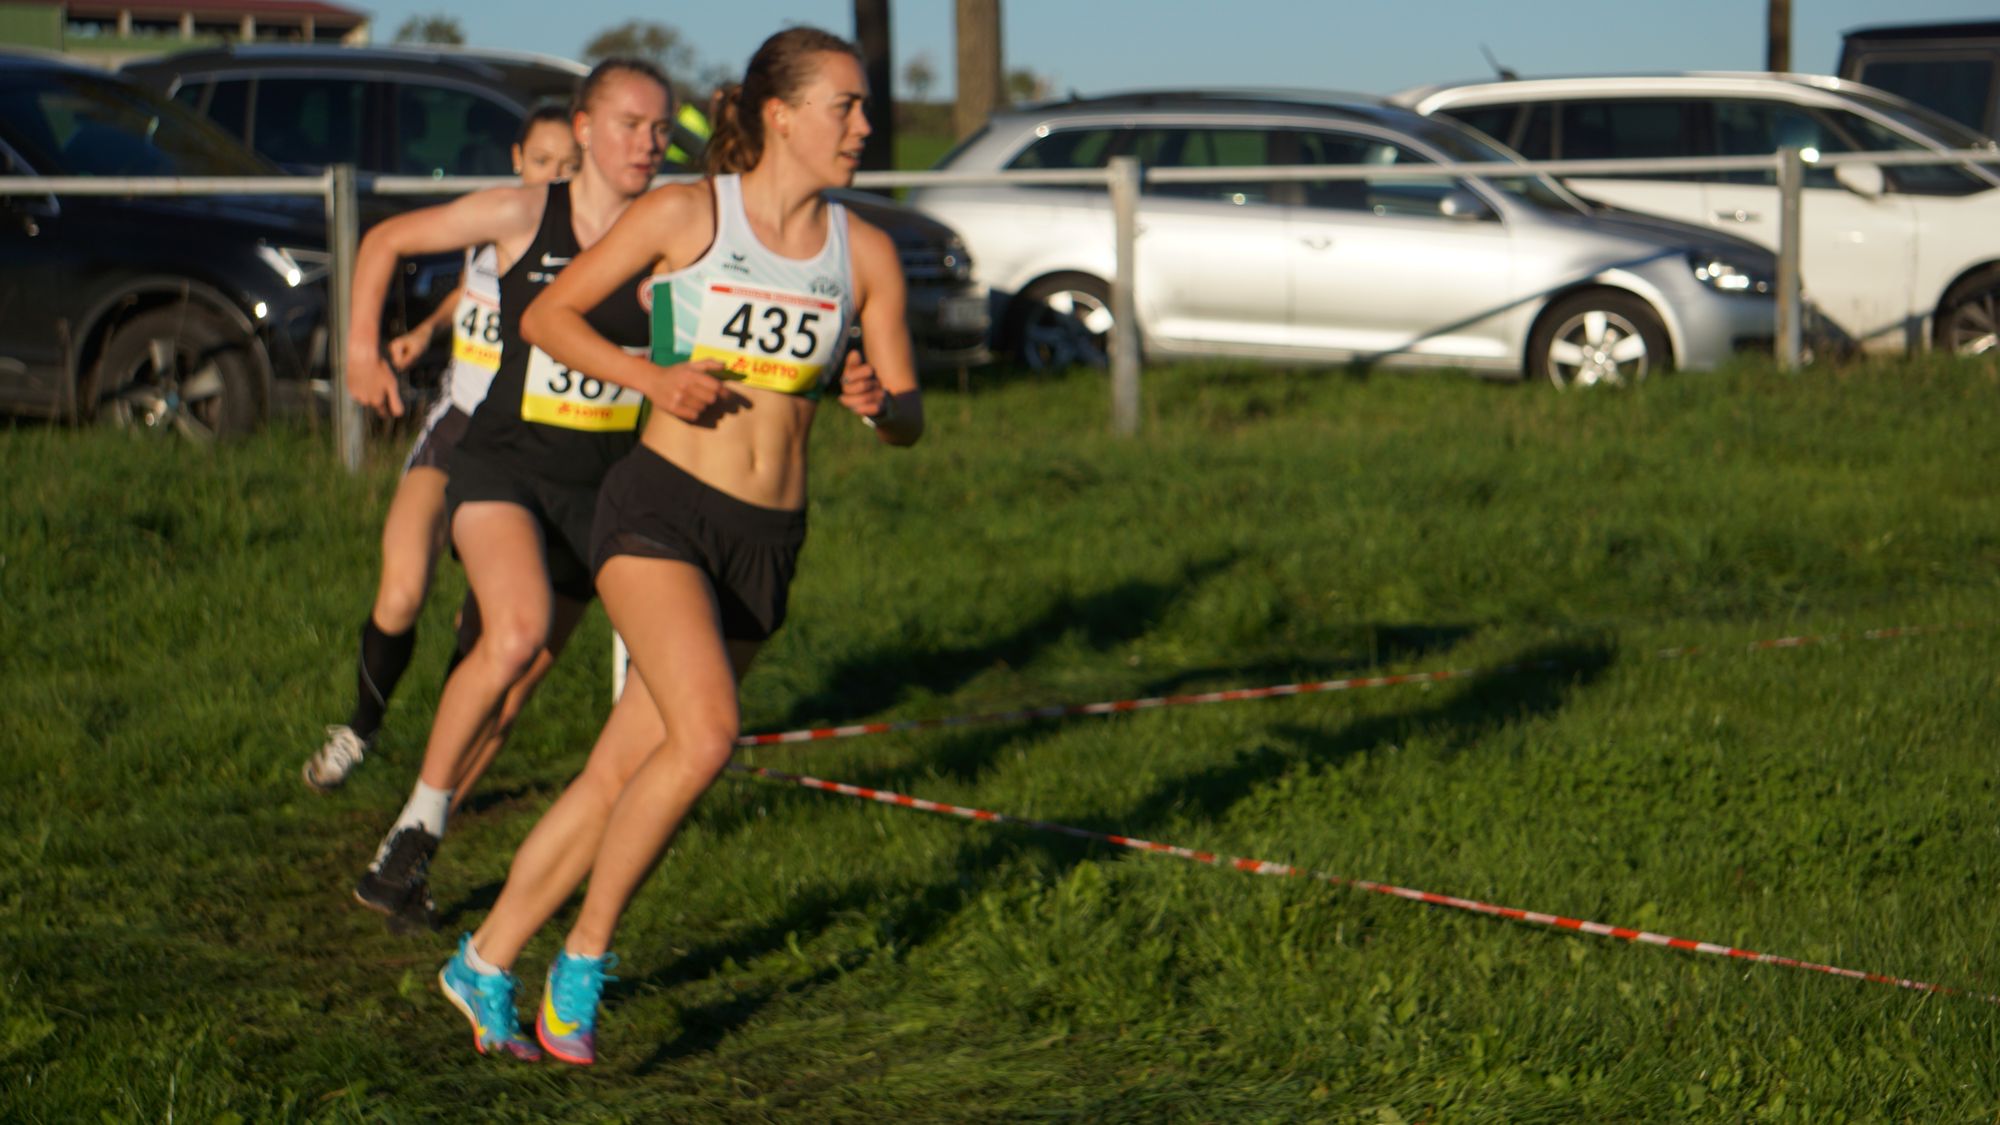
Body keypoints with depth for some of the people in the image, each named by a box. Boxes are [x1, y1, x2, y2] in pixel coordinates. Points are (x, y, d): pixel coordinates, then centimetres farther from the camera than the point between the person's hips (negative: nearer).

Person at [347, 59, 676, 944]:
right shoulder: (522, 215, -5)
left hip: (600, 489, 3)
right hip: (503, 466, -3)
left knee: (520, 668, 9)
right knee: (517, 628, -29)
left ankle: (404, 864, 27)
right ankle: (417, 827, -14)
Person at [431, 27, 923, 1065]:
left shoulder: (865, 254, 6)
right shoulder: (685, 213, -4)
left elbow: (909, 421, 10)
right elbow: (547, 316, 3)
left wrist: (878, 401, -14)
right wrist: (650, 377, -13)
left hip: (764, 545, 4)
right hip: (661, 509, -4)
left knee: (619, 771, 6)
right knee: (704, 735, -25)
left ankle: (487, 963, 22)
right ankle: (583, 958, -9)